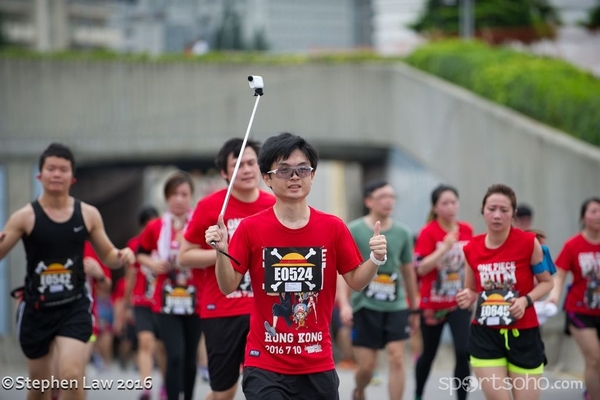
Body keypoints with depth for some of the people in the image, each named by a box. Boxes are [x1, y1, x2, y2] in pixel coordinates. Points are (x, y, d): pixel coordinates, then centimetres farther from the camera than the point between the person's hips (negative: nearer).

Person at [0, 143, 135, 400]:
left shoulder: (88, 214, 0)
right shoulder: (25, 217, -7)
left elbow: (107, 256, 12)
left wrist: (122, 256, -10)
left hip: (75, 306, 0)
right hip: (36, 309, 0)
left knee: (71, 376, -18)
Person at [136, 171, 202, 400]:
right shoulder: (155, 228, 1)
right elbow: (140, 254, 16)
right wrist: (153, 264, -3)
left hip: (194, 302, 1)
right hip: (167, 303, -1)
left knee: (189, 358, 12)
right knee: (175, 357, -14)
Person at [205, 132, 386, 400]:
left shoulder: (334, 228, 0)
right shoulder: (250, 228, -3)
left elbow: (356, 282, 5)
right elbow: (228, 287, 0)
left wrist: (376, 259, -14)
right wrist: (221, 252, -18)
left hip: (318, 365, 2)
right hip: (265, 366, -2)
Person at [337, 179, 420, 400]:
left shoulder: (402, 232, 5)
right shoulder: (354, 230, -5)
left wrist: (414, 308, 19)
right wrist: (344, 303, -20)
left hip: (396, 306, 3)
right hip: (365, 306, -2)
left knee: (397, 359, -9)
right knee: (366, 366, 2)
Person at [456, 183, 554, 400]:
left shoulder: (528, 243, -9)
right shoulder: (471, 248, -1)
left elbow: (546, 281, 2)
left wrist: (525, 300, -16)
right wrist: (467, 297, -10)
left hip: (523, 334, -1)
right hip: (485, 335, 1)